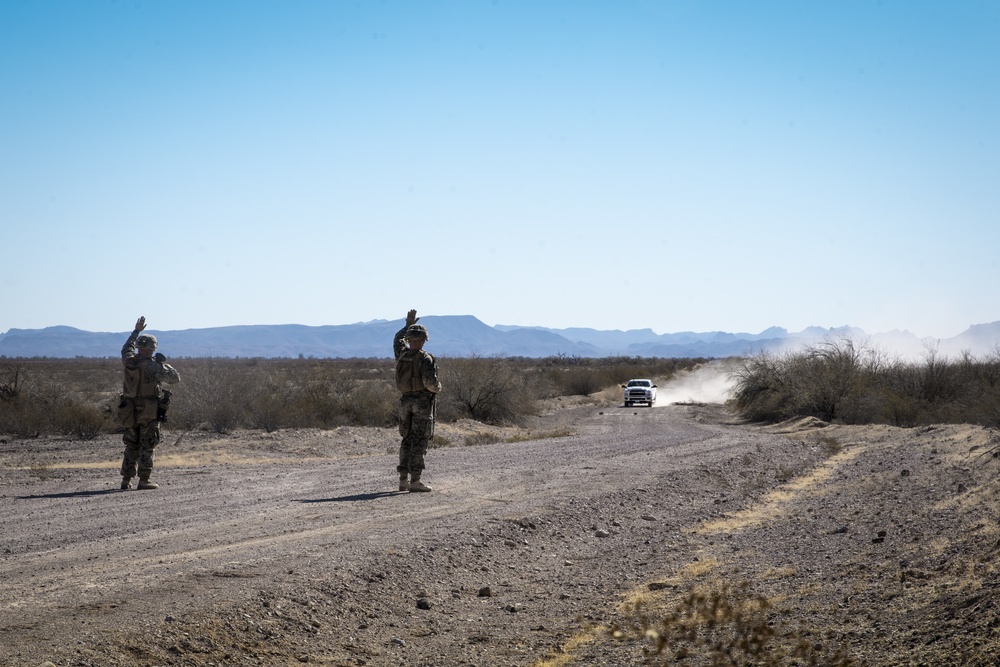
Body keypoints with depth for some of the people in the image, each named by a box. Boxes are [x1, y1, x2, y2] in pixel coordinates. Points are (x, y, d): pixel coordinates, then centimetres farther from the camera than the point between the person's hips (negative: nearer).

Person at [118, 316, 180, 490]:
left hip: (130, 411, 5)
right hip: (149, 412, -5)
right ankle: (144, 480, 1)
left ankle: (126, 480, 10)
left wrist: (136, 331, 33)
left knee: (131, 446, 13)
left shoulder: (128, 362, -1)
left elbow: (126, 348, 24)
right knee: (147, 447, 1)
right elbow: (175, 378, -11)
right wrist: (164, 364, 3)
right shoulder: (152, 366, -16)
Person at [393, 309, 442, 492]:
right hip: (422, 400, -6)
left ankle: (403, 480, 11)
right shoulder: (425, 358, -14)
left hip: (405, 400, 6)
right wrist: (437, 388, -1)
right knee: (419, 441, -5)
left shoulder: (401, 354, 5)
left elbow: (398, 339, 29)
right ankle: (414, 481, -8)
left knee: (407, 439, 14)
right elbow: (430, 381, -23)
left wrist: (408, 324, 36)